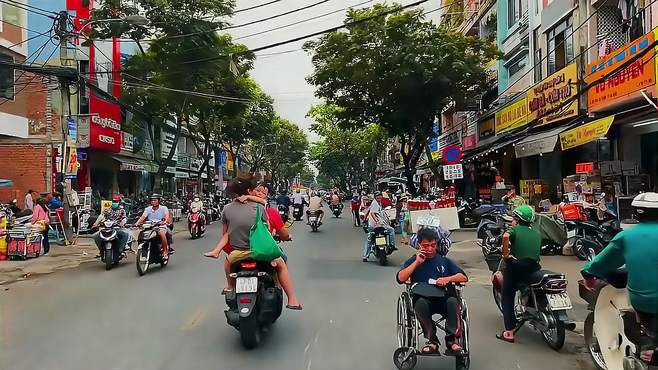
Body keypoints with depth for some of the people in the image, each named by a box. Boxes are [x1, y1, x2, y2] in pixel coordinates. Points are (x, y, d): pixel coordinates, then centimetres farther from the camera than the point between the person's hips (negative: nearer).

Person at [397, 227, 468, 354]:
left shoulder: (444, 261, 14)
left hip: (444, 300, 1)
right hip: (424, 300, 0)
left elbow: (464, 277, 5)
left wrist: (447, 279, -13)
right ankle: (432, 340, -17)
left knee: (453, 301, -32)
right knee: (420, 303, -34)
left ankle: (452, 339, -20)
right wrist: (417, 262, -7)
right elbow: (401, 278, -5)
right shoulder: (413, 261, 12)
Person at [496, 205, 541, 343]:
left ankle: (509, 332, 1)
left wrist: (505, 253, -9)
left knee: (507, 298, 8)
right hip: (535, 267, 5)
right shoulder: (537, 233, 21)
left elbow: (506, 236, -19)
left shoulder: (515, 229, 4)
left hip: (516, 265, -4)